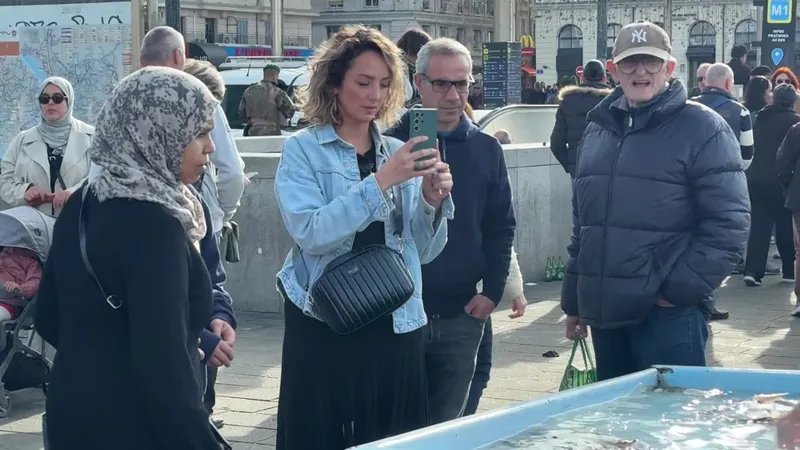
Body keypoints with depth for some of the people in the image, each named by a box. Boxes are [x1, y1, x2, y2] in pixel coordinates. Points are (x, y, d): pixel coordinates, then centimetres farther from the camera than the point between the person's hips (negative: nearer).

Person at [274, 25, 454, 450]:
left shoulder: (398, 151, 9)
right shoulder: (302, 150, -3)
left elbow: (423, 251, 9)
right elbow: (309, 231, -19)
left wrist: (432, 201, -9)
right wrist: (380, 182, -24)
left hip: (396, 327, 4)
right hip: (324, 327, -4)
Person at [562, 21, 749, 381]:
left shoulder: (702, 129, -6)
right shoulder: (598, 130, 15)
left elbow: (729, 223, -10)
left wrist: (681, 290, -13)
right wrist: (574, 301, 19)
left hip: (668, 315, -6)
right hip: (605, 313, 6)